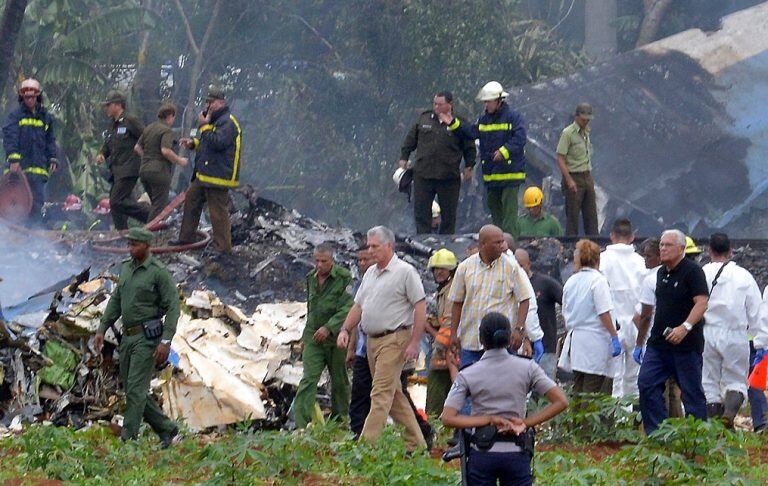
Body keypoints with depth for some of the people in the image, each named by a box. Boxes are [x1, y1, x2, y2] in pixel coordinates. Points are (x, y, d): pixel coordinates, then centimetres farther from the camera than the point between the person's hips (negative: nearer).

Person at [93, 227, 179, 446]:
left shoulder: (159, 272, -10)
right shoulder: (126, 268, 12)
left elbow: (173, 307, -13)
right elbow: (116, 301, 19)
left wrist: (166, 341, -20)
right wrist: (102, 329, 13)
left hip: (147, 337, -8)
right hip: (128, 337, 8)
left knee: (136, 389, -11)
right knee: (132, 390, 9)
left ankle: (127, 440, -10)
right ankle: (166, 428, 21)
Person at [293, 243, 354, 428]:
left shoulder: (344, 278, -10)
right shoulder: (311, 278, 10)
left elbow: (347, 308, -18)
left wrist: (329, 328, -27)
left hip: (335, 337, -4)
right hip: (313, 337, 4)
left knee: (339, 381, 9)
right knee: (309, 379, -9)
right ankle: (301, 425, -15)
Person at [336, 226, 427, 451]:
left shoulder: (405, 272, -8)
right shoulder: (370, 273, 17)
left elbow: (420, 306, -11)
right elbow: (358, 305, 21)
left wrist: (414, 343, -16)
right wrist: (345, 329, 6)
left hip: (394, 339, -9)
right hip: (373, 340, 9)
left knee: (381, 394, -13)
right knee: (394, 394, 11)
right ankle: (416, 444, 18)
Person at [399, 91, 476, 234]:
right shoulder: (424, 119, 7)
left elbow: (469, 147, 6)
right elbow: (410, 140, 17)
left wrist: (469, 167, 1)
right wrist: (404, 158, 13)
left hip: (449, 177, -2)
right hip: (423, 174, 2)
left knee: (448, 214, 5)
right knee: (421, 211, 2)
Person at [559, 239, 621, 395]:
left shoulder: (570, 281, 10)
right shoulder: (598, 280, -9)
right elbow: (604, 313, -15)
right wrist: (614, 336, -11)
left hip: (575, 337, 6)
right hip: (595, 340, -6)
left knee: (578, 391, 10)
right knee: (591, 393, -6)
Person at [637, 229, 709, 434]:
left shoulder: (692, 271, -10)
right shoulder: (661, 273, 15)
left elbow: (702, 303, -18)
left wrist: (685, 327, -30)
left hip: (686, 344, -8)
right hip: (658, 341, 8)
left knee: (691, 391, -1)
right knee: (646, 383, -3)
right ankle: (655, 433, 0)